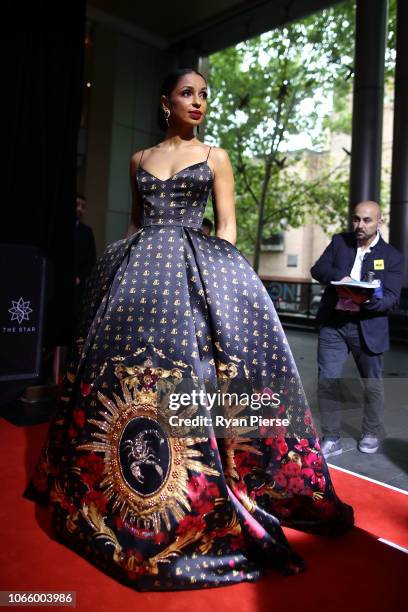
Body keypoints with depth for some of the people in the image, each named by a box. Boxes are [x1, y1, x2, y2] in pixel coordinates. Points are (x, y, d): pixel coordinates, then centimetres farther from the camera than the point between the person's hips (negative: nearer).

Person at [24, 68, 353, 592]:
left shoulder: (215, 157, 12)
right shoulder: (140, 159, 19)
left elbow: (227, 225, 5)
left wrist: (224, 274, -7)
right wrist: (130, 265, 9)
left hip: (199, 272, -3)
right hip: (139, 270, 3)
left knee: (193, 365, -14)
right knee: (125, 369, 1)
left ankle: (204, 500, 1)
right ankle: (115, 498, 18)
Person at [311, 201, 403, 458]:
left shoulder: (392, 256, -3)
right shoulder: (339, 241, 6)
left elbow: (392, 298, -8)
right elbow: (317, 269, 0)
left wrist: (367, 300, -29)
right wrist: (339, 277, -21)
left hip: (367, 327, -1)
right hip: (333, 323, 2)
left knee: (373, 383, 12)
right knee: (328, 380, 0)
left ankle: (372, 434, 34)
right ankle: (332, 439, 13)